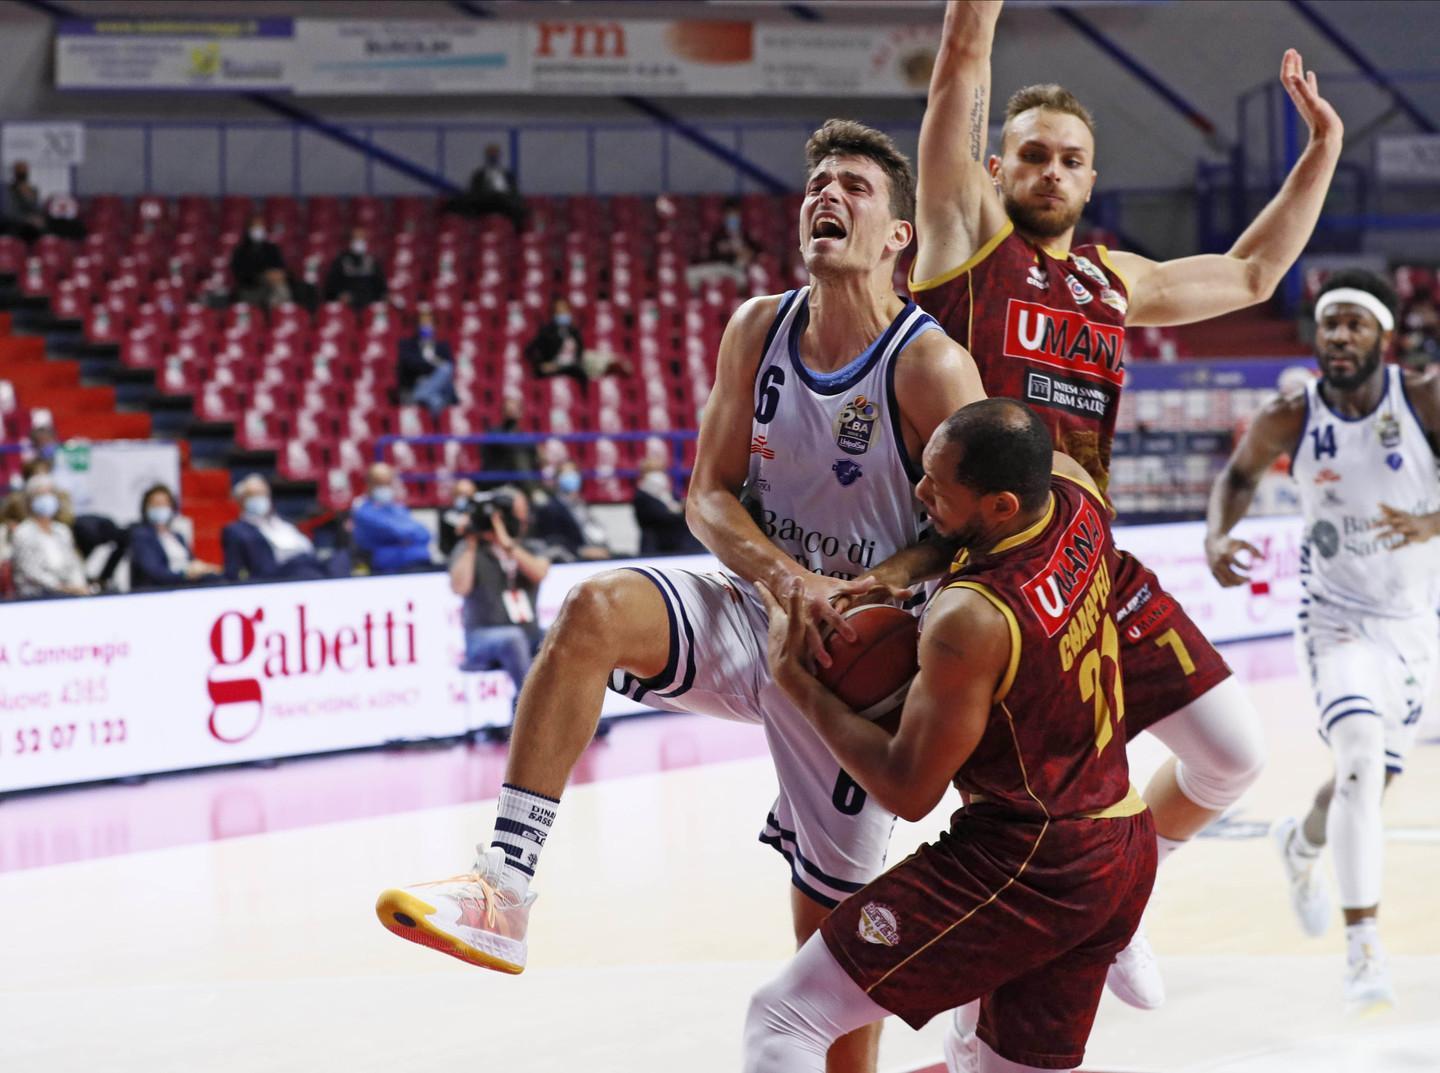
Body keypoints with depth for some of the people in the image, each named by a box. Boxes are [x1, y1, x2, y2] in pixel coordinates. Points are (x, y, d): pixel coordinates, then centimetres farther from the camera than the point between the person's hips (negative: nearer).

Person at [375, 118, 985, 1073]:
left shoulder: (933, 368, -16)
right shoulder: (759, 329, -1)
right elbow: (708, 496, 0)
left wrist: (871, 593, -28)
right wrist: (787, 580, -19)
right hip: (751, 614, 4)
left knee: (834, 924, 1)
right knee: (596, 608, -26)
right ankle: (503, 894, -31)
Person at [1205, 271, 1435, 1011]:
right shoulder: (1291, 419, -13)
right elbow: (1239, 474, 7)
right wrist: (1216, 537, -11)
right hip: (1339, 617, -3)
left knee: (1369, 779, 18)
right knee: (1361, 760, -26)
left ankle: (1300, 844, 54)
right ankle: (1363, 949, -22)